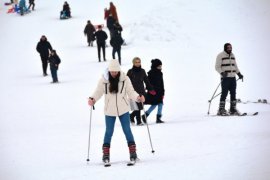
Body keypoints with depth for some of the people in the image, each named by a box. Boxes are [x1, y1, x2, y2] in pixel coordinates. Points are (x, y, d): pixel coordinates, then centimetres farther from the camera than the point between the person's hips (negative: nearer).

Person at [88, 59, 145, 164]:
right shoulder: (103, 80, -6)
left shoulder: (125, 79, -5)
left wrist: (138, 97, -18)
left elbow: (131, 92, -1)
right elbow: (98, 92, -1)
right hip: (109, 111, 0)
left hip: (123, 109, 0)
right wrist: (92, 99, -19)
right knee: (109, 131, 6)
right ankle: (106, 154, 16)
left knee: (127, 130, 3)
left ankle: (133, 152, 11)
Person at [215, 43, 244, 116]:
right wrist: (222, 73, -23)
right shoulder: (220, 56, -4)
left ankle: (233, 109, 10)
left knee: (233, 94, 4)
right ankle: (221, 110, -7)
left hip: (232, 77, 6)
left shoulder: (232, 55, 16)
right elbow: (217, 67, -7)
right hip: (225, 78, -6)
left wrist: (239, 73, 13)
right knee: (224, 93, -10)